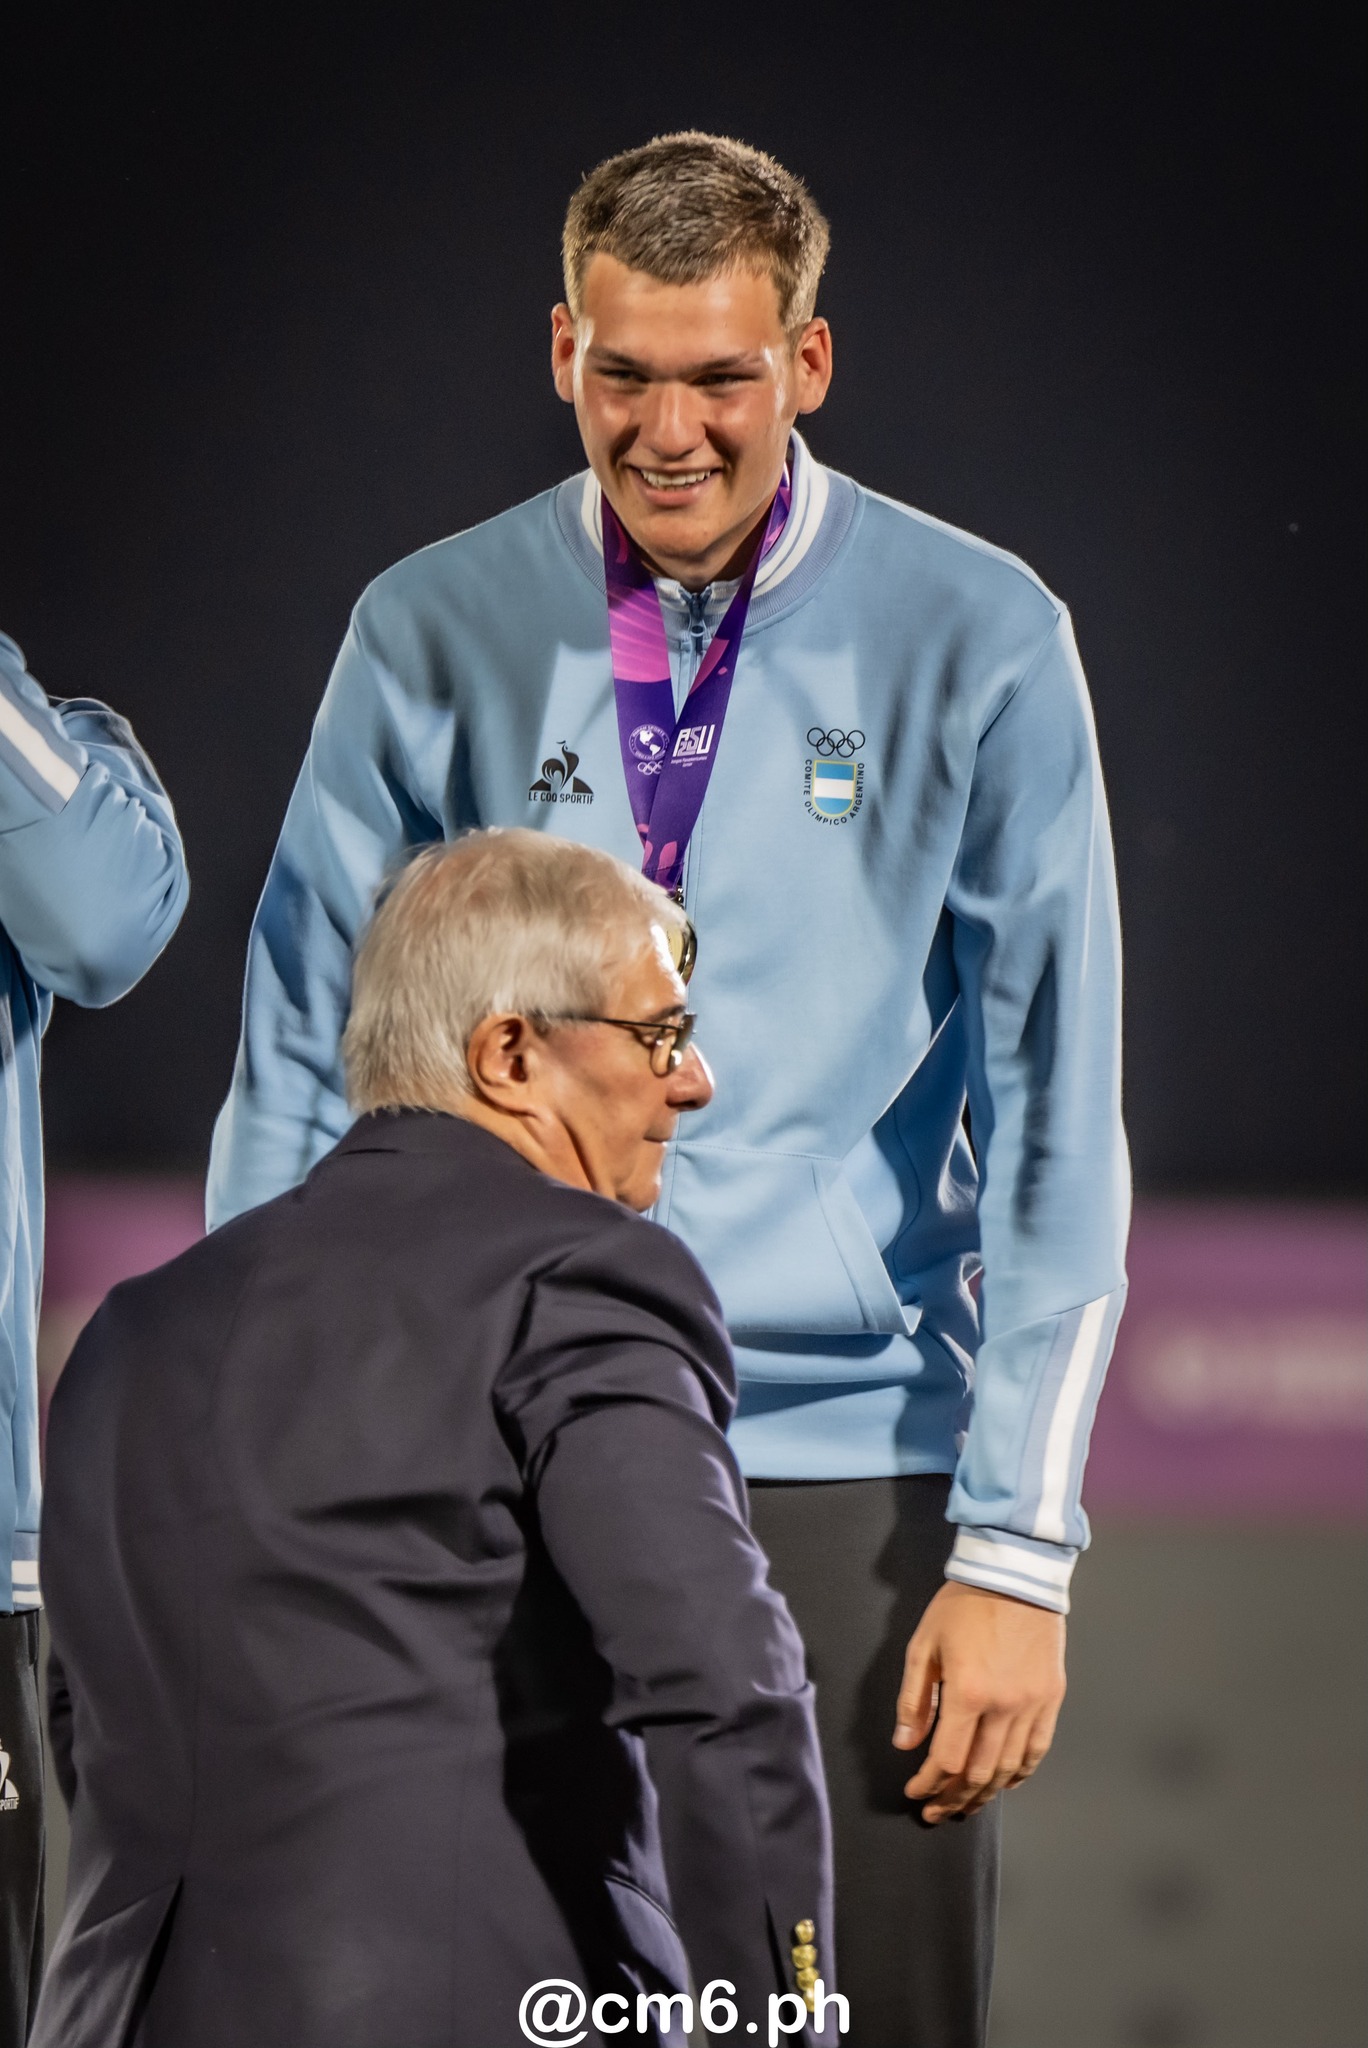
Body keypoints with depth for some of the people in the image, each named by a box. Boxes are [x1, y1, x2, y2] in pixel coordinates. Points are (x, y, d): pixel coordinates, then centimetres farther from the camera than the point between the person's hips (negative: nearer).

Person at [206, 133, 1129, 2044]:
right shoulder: (438, 634, 3)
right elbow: (300, 1078, 9)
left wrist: (1017, 1551, -6)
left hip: (850, 1467, -1)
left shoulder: (979, 642, -1)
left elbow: (1055, 1127, -1)